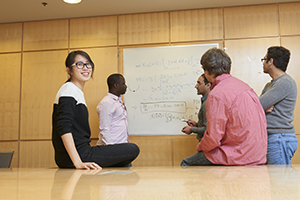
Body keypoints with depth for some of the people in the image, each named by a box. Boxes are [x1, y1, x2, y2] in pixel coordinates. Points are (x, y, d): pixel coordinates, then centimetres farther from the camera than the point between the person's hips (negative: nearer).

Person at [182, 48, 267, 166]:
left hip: (238, 158, -8)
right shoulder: (243, 85, 9)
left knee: (187, 164, 3)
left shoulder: (217, 95, -18)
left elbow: (213, 138, -20)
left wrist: (199, 147, 4)